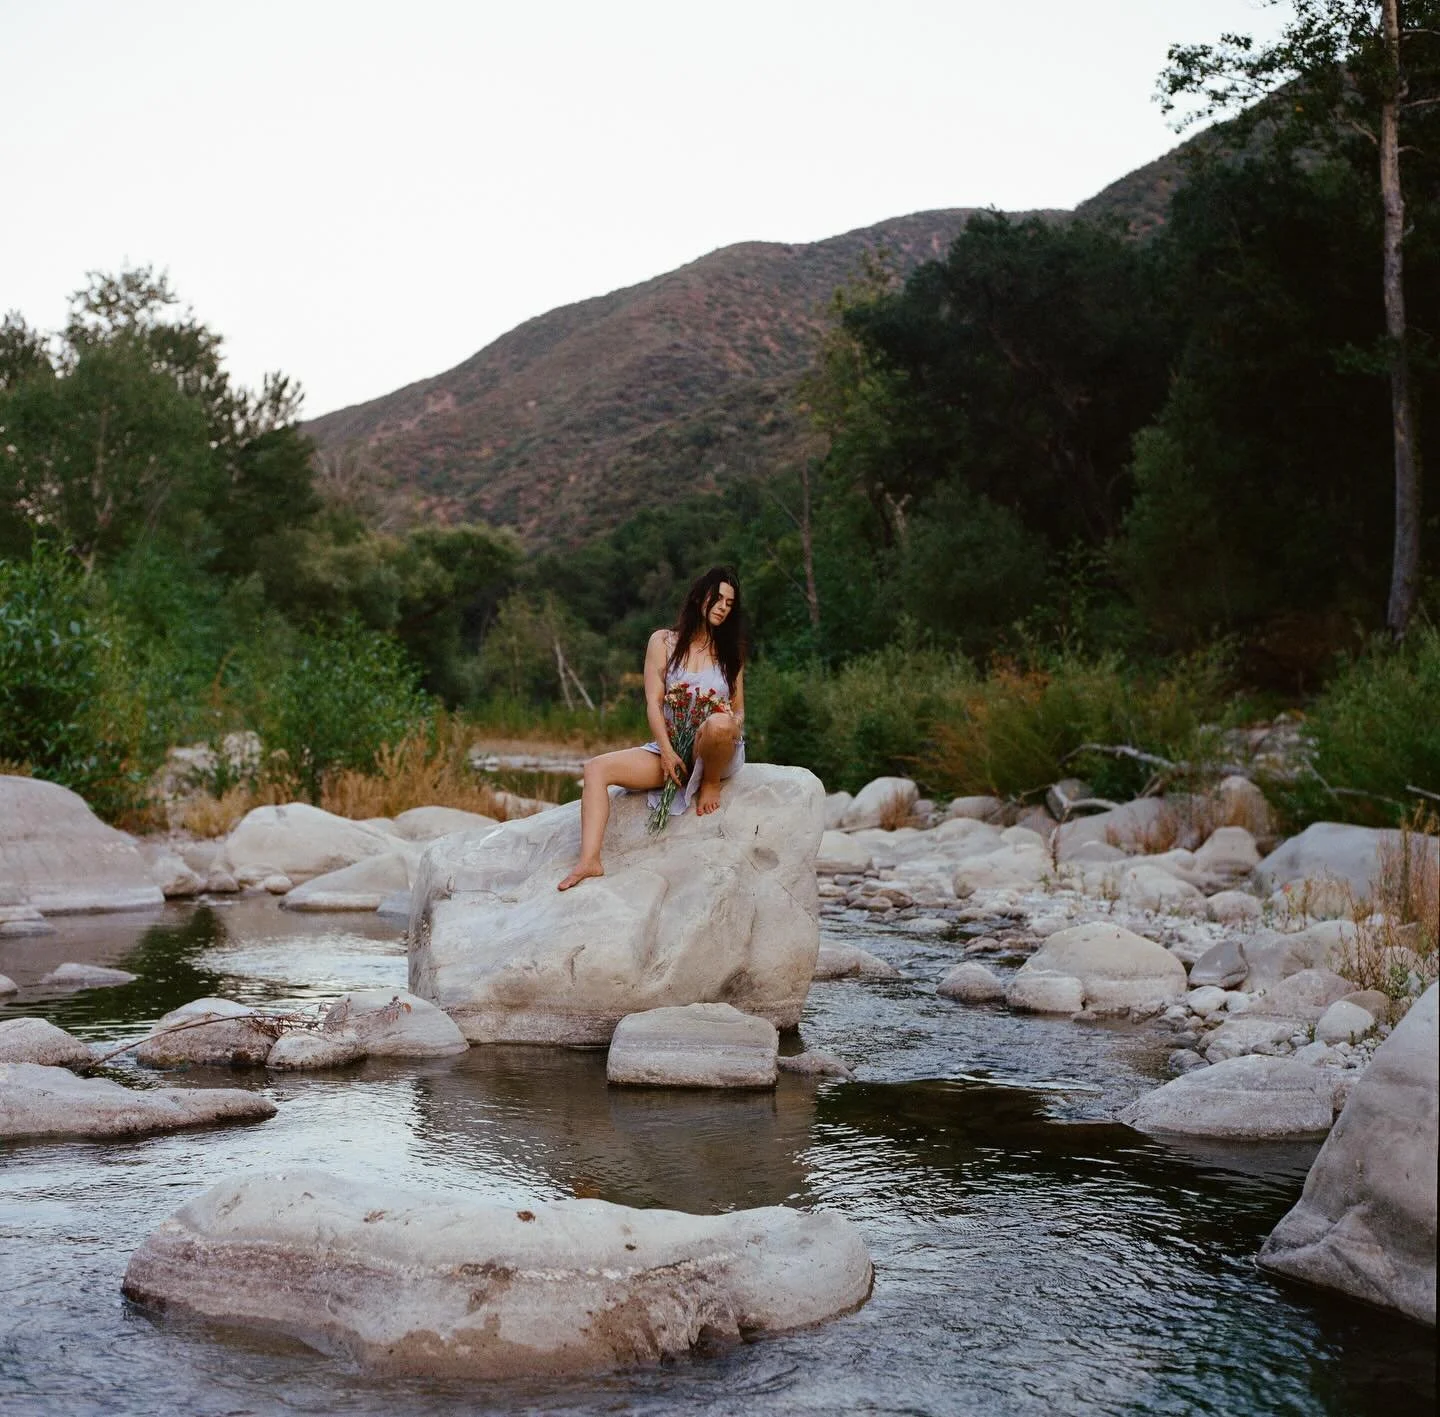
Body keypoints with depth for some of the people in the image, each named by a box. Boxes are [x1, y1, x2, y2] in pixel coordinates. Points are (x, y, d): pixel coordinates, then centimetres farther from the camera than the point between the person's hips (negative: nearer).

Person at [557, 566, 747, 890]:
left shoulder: (730, 651, 13)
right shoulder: (663, 642, 8)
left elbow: (738, 710, 13)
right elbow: (653, 702, 0)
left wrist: (733, 723, -13)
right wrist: (666, 751, -14)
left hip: (720, 752, -1)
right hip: (670, 748, 1)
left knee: (719, 723, -40)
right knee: (597, 769, -20)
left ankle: (711, 782, -10)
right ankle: (590, 861, -33)